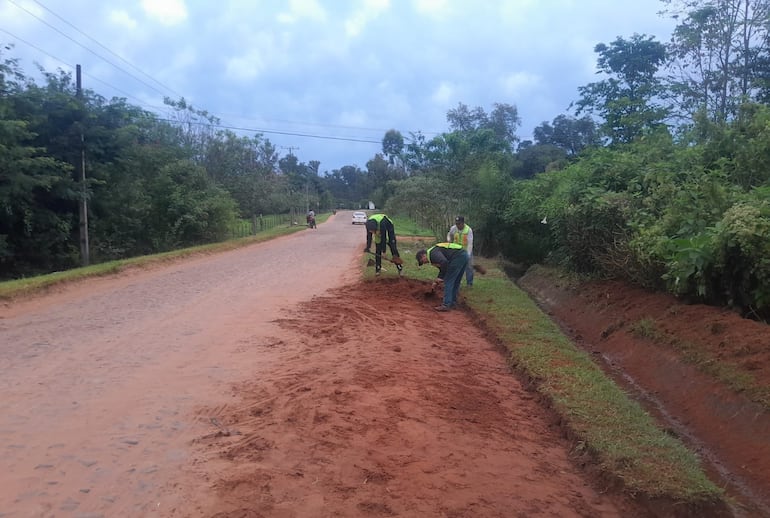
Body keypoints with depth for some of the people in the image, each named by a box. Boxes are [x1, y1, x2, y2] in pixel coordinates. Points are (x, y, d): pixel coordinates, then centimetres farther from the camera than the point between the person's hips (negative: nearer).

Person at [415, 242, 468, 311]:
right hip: (463, 255, 10)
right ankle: (453, 302, 25)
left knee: (448, 281, -3)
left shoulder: (432, 253, -6)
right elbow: (442, 270, 34)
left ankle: (446, 305, -3)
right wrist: (436, 281, 31)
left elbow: (444, 262, -23)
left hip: (458, 256, -10)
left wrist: (441, 277, -13)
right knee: (455, 281, 19)